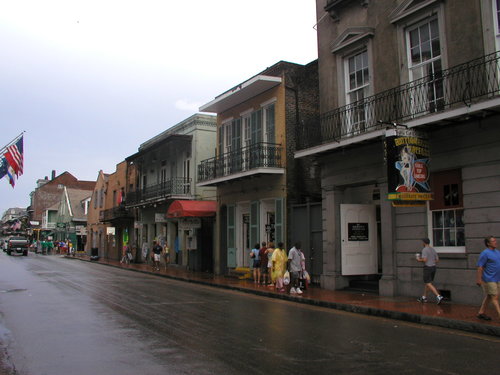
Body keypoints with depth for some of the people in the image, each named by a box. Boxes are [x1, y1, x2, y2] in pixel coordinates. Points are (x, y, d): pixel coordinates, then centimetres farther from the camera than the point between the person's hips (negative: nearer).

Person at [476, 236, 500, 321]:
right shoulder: (485, 253, -14)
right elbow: (480, 267, -16)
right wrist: (479, 279, -19)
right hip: (489, 280, -8)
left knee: (488, 296, 13)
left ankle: (481, 313, 21)